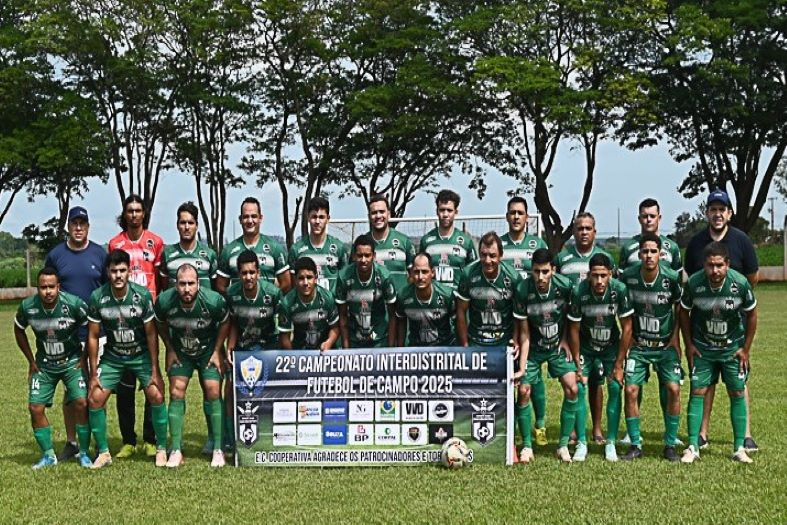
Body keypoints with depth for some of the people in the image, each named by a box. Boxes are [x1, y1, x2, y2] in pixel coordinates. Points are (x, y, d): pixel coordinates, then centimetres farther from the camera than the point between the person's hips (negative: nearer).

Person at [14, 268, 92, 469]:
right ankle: (48, 455, 12)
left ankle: (84, 454, 0)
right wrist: (31, 361, 5)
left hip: (72, 362, -3)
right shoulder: (27, 307, -15)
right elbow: (19, 331, 7)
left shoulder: (74, 304, -23)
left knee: (81, 403, -16)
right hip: (44, 365, 3)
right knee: (35, 407, -5)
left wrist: (84, 360, -5)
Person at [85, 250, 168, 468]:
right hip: (112, 356, 2)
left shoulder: (142, 295, -19)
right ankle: (103, 452, 7)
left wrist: (155, 370, -11)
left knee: (156, 395, -15)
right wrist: (93, 374, -6)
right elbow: (93, 336, -6)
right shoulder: (97, 297, -16)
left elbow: (151, 333, -11)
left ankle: (161, 449, 3)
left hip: (141, 354, -1)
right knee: (95, 398, -9)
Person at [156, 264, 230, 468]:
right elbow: (161, 324, 0)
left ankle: (218, 450, -2)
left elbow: (225, 323, -7)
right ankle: (176, 450, -2)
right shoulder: (165, 301, -23)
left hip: (208, 350, -1)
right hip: (180, 351, 2)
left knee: (213, 392, -10)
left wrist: (217, 351, -8)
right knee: (176, 393, -8)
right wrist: (170, 350, -2)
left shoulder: (213, 300, -28)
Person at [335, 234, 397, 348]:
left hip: (380, 340, -1)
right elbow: (342, 316, -5)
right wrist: (345, 347, -6)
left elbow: (392, 315, -8)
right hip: (354, 341, 1)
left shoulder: (384, 276, -17)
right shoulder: (344, 277, -15)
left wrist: (391, 347, -10)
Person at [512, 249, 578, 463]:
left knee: (571, 388, -13)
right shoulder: (523, 290, -22)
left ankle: (563, 444, 0)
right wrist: (522, 368, -18)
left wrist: (565, 340, -4)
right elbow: (524, 333, -15)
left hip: (558, 346, 1)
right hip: (534, 348, -1)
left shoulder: (564, 285, -20)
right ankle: (527, 445, 9)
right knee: (523, 391, -9)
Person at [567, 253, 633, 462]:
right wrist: (577, 364, -10)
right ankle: (581, 444, -1)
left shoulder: (619, 290, -25)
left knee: (615, 388, -10)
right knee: (579, 387, -11)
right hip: (585, 346, 0)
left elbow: (626, 328, -14)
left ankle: (611, 444, 0)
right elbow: (574, 329, -14)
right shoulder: (579, 292, -27)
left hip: (611, 346, 0)